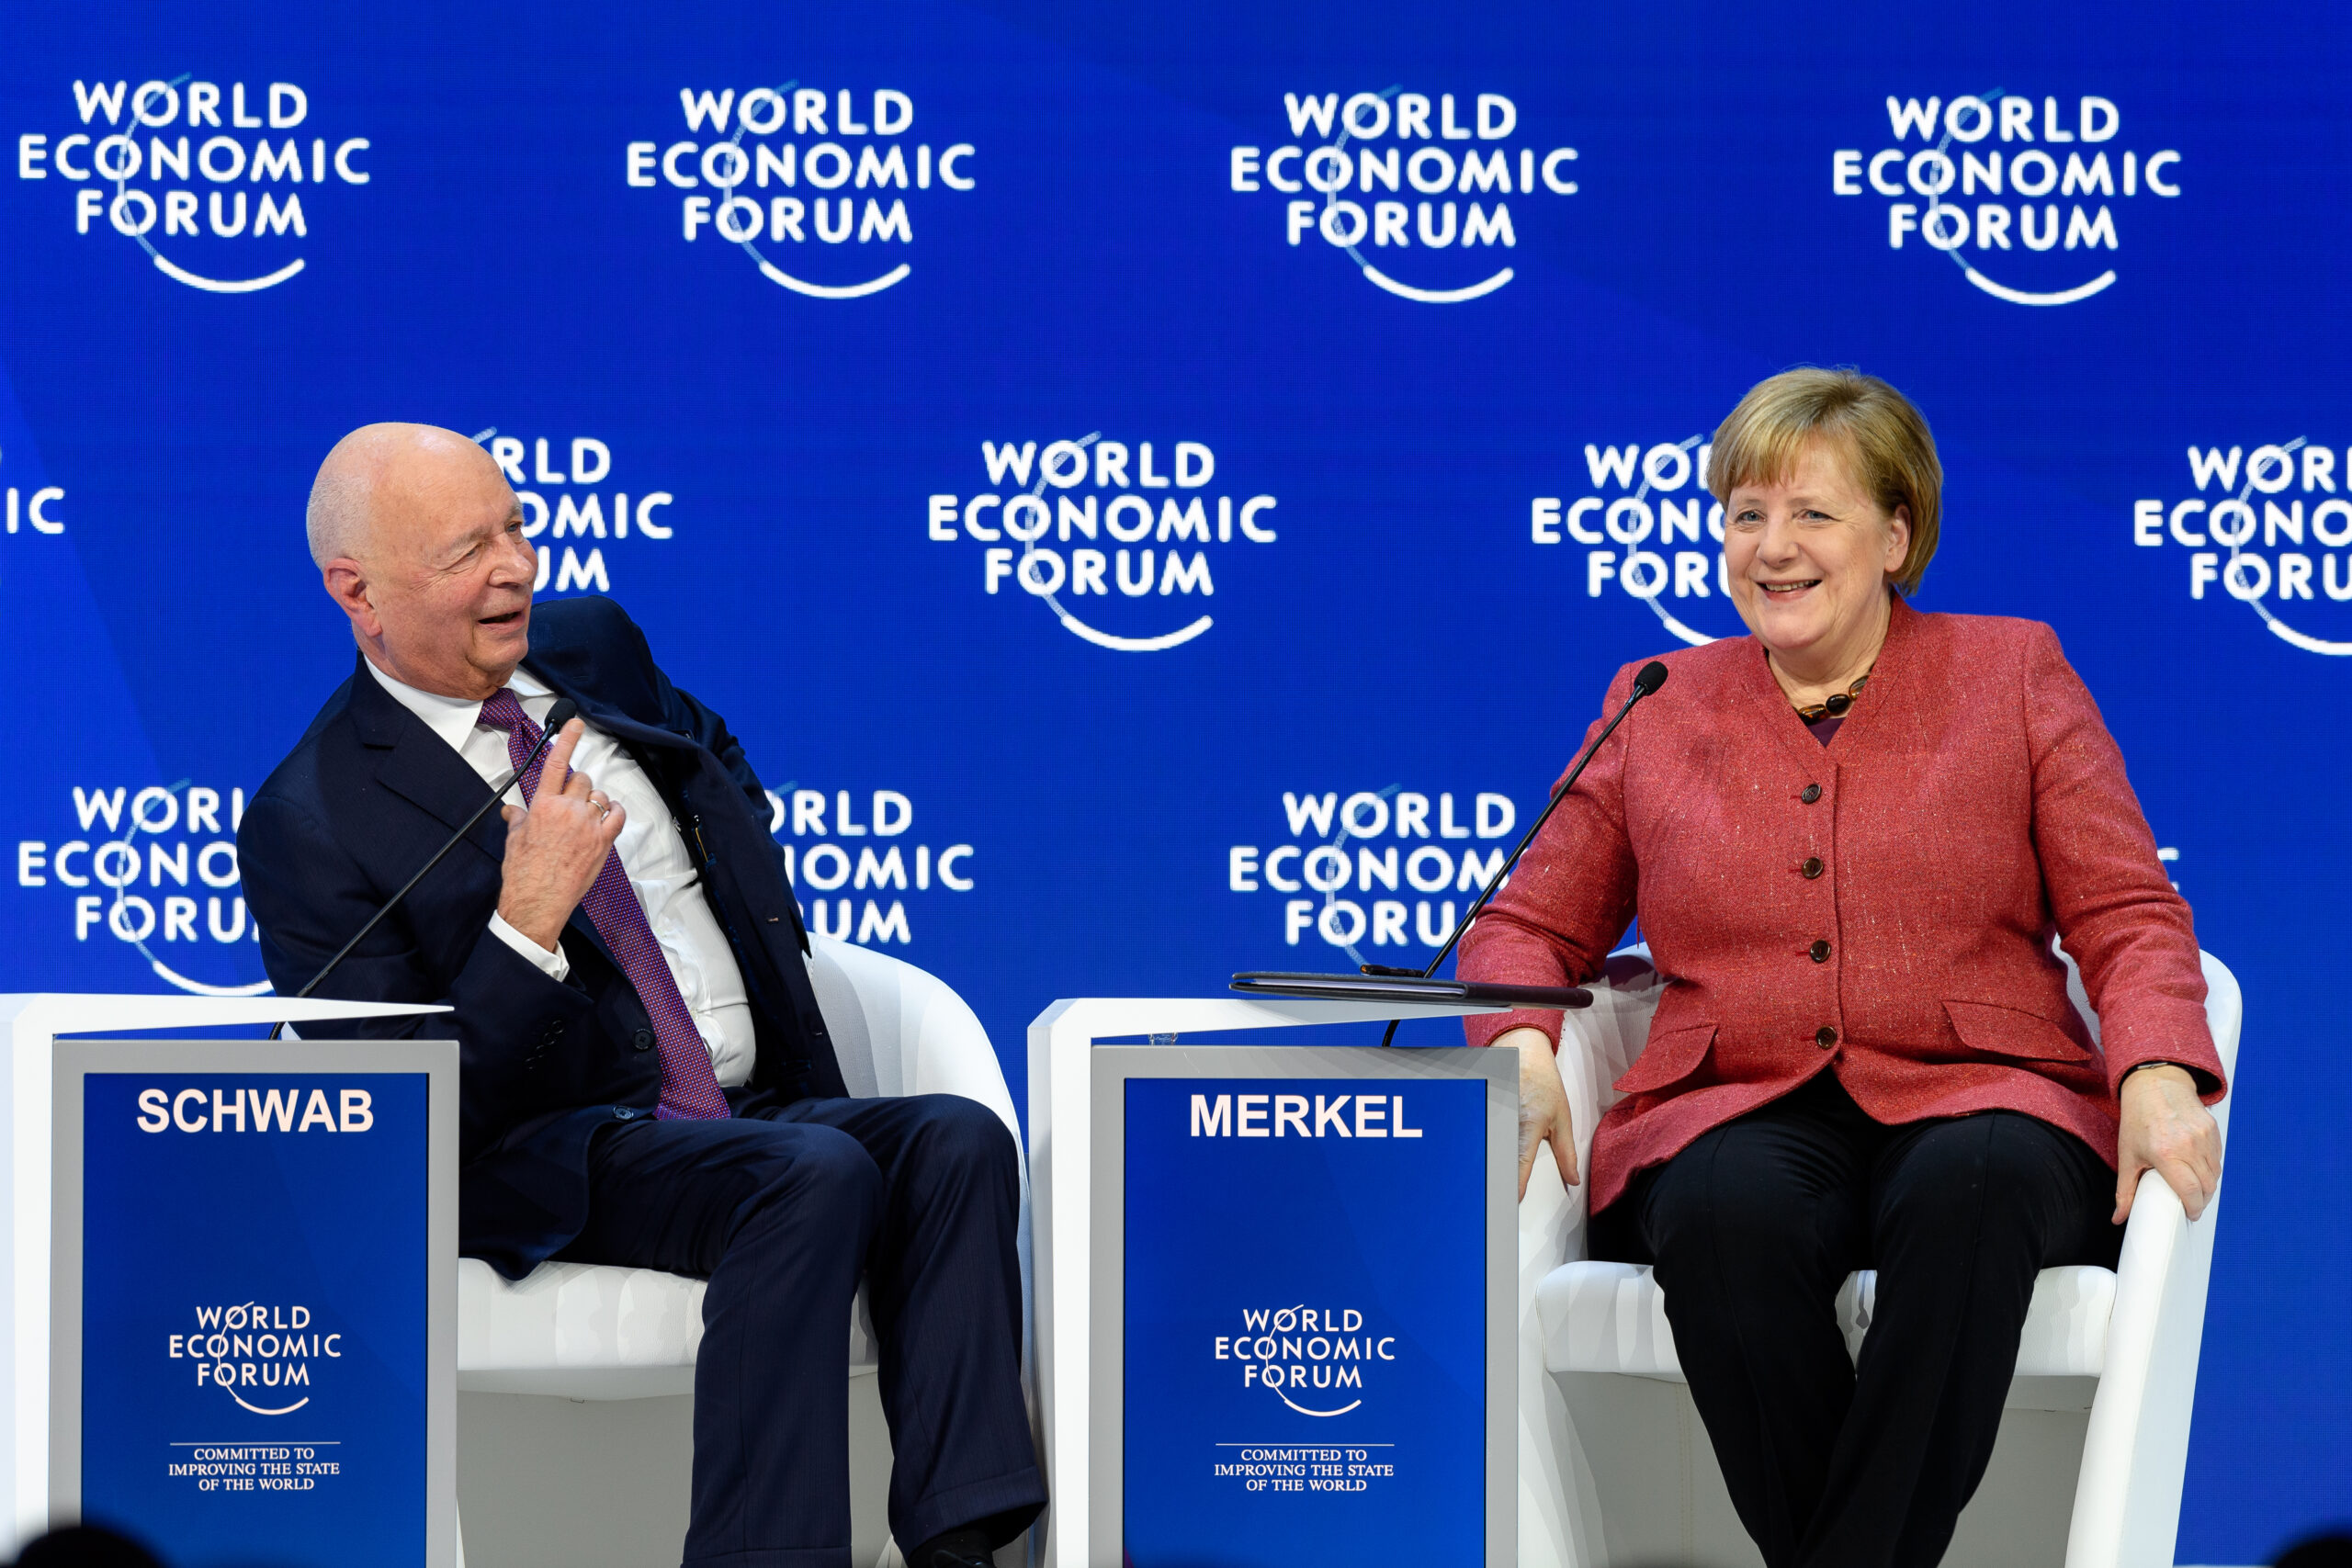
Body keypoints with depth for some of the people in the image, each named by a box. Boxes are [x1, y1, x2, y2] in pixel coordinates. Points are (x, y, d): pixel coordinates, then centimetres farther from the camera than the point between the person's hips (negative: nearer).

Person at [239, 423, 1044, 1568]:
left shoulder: (593, 648, 12)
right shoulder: (311, 823, -9)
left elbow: (727, 771, 35)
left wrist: (766, 934, 19)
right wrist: (528, 923, -23)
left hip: (761, 1112, 7)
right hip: (560, 1163, -6)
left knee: (956, 1141, -23)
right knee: (818, 1177, -33)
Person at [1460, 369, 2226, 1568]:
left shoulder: (2014, 675, 15)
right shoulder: (1658, 706, 19)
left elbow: (2128, 916, 9)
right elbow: (1528, 925, 21)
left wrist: (2158, 1080, -12)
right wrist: (1523, 1054, -2)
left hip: (1974, 1099, -1)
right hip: (1739, 1112, 1)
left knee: (1972, 1187, -38)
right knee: (1729, 1211, -37)